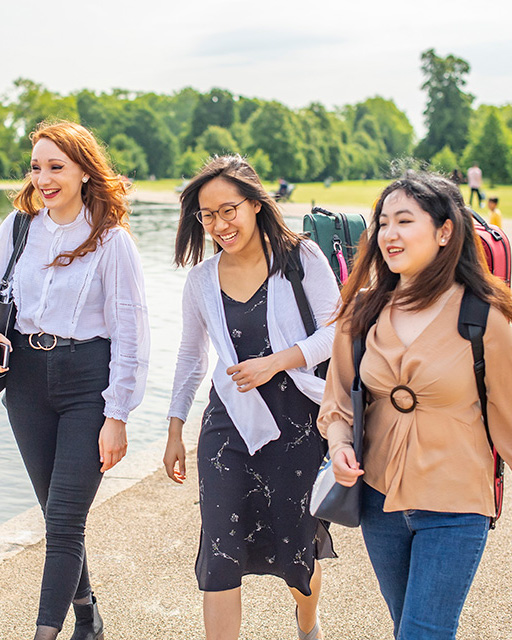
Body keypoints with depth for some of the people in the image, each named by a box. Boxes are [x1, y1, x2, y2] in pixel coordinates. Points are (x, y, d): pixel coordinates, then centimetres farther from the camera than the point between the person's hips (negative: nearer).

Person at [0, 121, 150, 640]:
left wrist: (117, 416, -10)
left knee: (65, 520, -7)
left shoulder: (111, 240, -7)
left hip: (87, 381, -4)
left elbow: (129, 332, -7)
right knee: (55, 511, 13)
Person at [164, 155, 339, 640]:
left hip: (297, 422, -2)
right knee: (220, 556, -7)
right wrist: (175, 431, 17)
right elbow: (190, 356, 16)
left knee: (296, 549, 11)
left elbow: (336, 332, -6)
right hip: (229, 423, 2)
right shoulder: (202, 278, 5)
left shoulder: (301, 258, -5)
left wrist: (276, 362, -18)